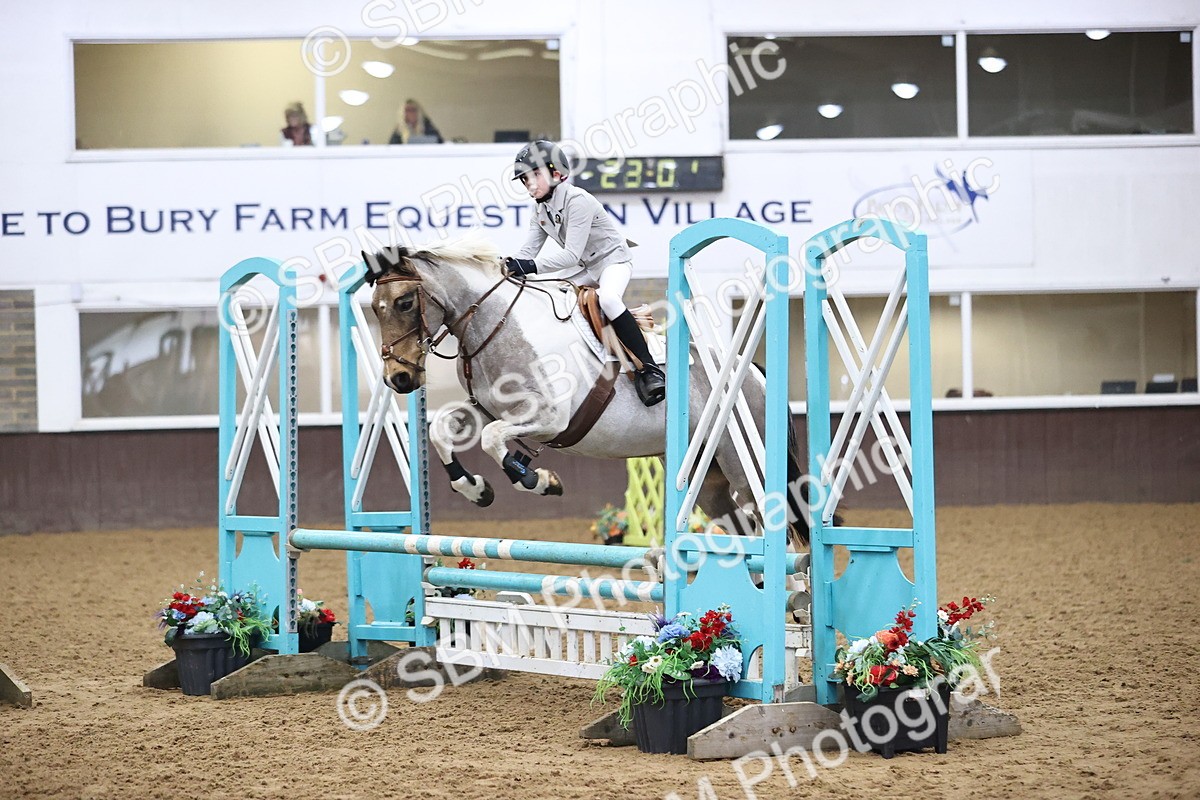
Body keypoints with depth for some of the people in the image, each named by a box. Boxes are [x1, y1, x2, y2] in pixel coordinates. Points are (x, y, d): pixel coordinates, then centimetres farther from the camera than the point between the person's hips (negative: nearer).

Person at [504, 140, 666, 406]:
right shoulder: (540, 209, 2)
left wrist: (531, 266, -42)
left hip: (612, 260, -9)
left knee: (607, 298, -37)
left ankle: (649, 369, -37)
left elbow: (571, 255, -31)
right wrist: (509, 267, -21)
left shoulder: (577, 200, -25)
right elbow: (529, 250, 0)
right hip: (582, 267, 9)